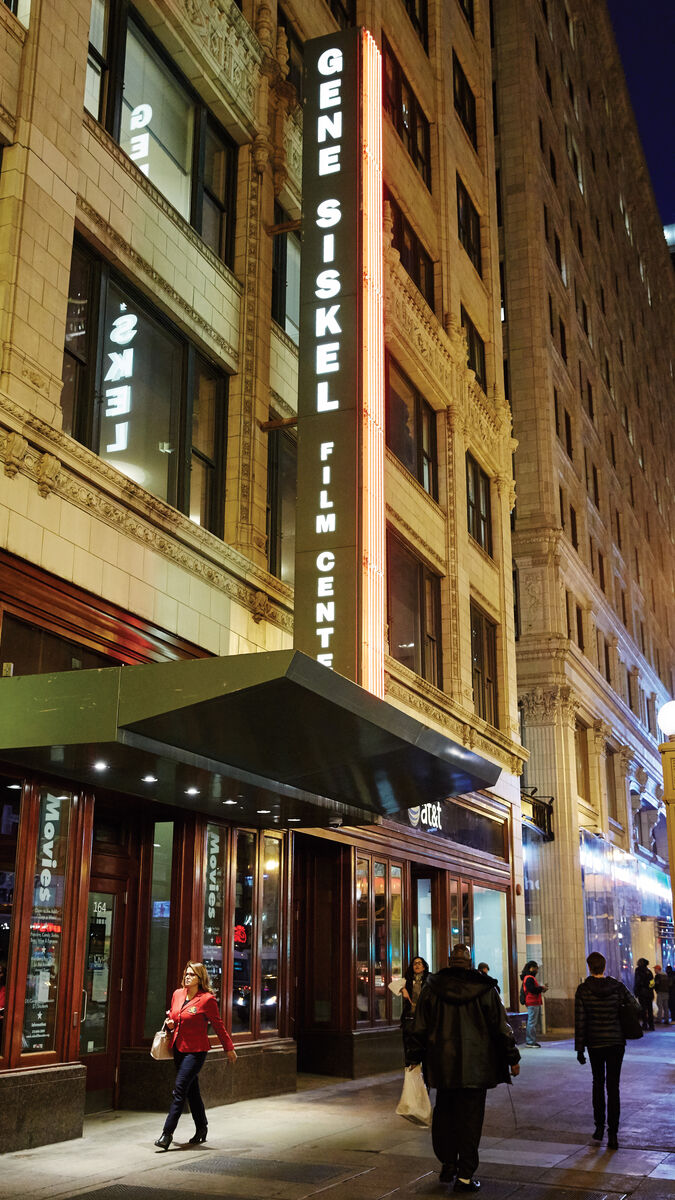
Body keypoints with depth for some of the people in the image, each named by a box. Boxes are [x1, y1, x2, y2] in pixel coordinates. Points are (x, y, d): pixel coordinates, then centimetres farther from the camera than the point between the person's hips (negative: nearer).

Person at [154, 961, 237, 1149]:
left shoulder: (207, 999, -12)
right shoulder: (177, 994, 5)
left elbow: (218, 1026, -3)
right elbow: (172, 1016, 22)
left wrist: (229, 1048, 3)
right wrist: (169, 1023, -1)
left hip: (196, 1050, -7)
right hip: (179, 1048, 7)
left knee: (180, 1089, -12)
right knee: (191, 1090, 16)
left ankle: (167, 1133, -9)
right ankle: (201, 1128, 30)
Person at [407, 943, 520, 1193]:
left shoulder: (432, 989, 0)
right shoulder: (485, 989, -5)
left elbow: (420, 1027, 5)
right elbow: (501, 1026, -1)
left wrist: (416, 1056, 15)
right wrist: (512, 1058, 8)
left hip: (442, 1064, 2)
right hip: (476, 1066, -2)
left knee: (444, 1115, 17)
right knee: (470, 1118, 3)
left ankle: (448, 1165, 24)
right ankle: (465, 1176, 4)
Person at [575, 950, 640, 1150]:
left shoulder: (583, 990, -10)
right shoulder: (618, 987, -8)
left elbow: (580, 1021, -9)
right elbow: (636, 1007, 1)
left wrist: (579, 1049, -2)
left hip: (595, 1044, 0)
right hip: (616, 1042, 0)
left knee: (598, 1083, 20)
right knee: (613, 1086, 4)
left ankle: (599, 1126, 19)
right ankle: (612, 1134, 0)